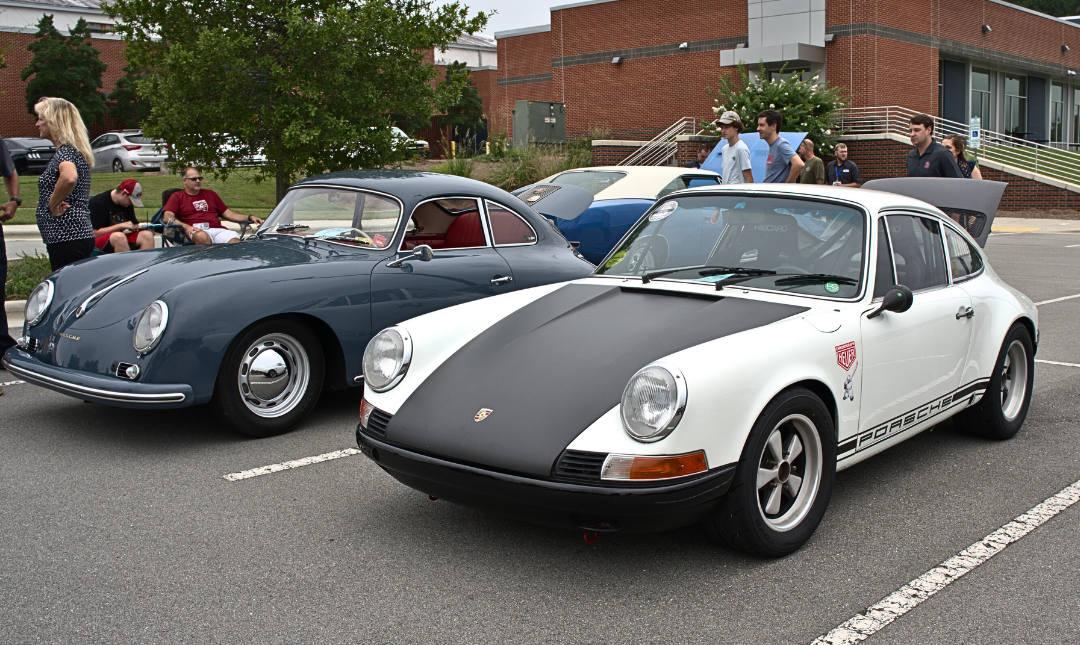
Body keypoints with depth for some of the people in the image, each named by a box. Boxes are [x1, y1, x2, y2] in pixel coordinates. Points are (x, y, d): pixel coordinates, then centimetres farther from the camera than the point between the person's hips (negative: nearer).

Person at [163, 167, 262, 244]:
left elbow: (228, 213, 29)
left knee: (235, 240, -31)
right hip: (196, 231, -3)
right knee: (202, 236, -42)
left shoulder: (210, 194, 32)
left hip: (218, 229, 3)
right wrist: (186, 227, -16)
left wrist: (249, 218, 14)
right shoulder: (177, 197, 18)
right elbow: (167, 217, 3)